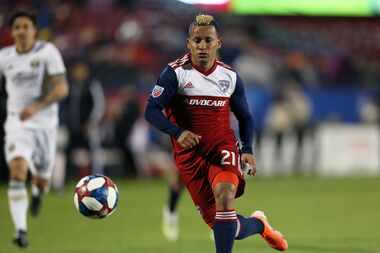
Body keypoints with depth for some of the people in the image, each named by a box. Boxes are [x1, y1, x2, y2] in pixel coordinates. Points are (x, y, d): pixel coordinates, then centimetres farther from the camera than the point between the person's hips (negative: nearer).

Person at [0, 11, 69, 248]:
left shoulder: (48, 52, -10)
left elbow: (62, 88, -17)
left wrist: (37, 106, -30)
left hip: (44, 123, 0)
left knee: (41, 179, 13)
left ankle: (37, 191, 54)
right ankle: (21, 230, -26)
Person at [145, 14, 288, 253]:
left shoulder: (230, 77, 3)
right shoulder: (175, 73, -8)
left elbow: (245, 117, 15)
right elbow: (152, 110, -12)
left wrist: (247, 149, -1)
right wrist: (178, 132, -28)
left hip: (223, 146, 1)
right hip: (190, 153, -1)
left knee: (224, 195, -31)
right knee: (219, 223, 1)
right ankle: (258, 224, 33)